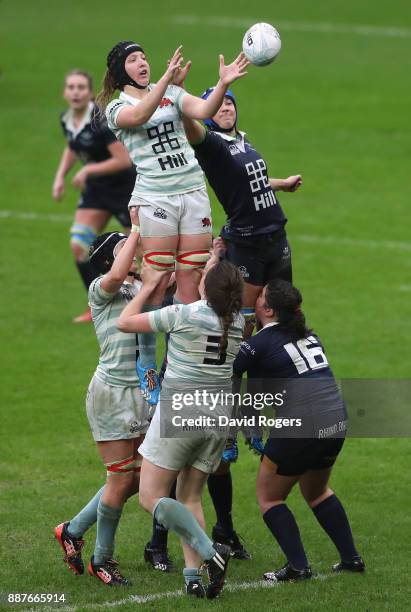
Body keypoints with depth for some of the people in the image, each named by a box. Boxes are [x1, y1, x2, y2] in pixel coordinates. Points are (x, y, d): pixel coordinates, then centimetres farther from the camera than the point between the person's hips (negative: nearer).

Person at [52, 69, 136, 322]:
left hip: (124, 186, -7)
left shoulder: (100, 120, -26)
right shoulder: (67, 120, -3)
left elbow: (124, 160, -27)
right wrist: (60, 176, 6)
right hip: (97, 188, 7)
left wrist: (88, 170, -23)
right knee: (79, 246, -6)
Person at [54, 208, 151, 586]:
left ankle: (74, 530, 24)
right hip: (111, 391, -7)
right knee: (122, 478, -6)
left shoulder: (143, 288, 15)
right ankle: (102, 558, 8)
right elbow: (117, 275, -28)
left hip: (142, 392, 7)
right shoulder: (101, 290, -5)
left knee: (138, 477, 7)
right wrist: (136, 229, -21)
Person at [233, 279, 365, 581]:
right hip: (337, 421, 7)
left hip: (300, 426, -7)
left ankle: (298, 566, 1)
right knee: (317, 491, 29)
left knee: (269, 497, 12)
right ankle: (351, 558, 25)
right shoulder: (309, 335, 14)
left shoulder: (260, 343, -8)